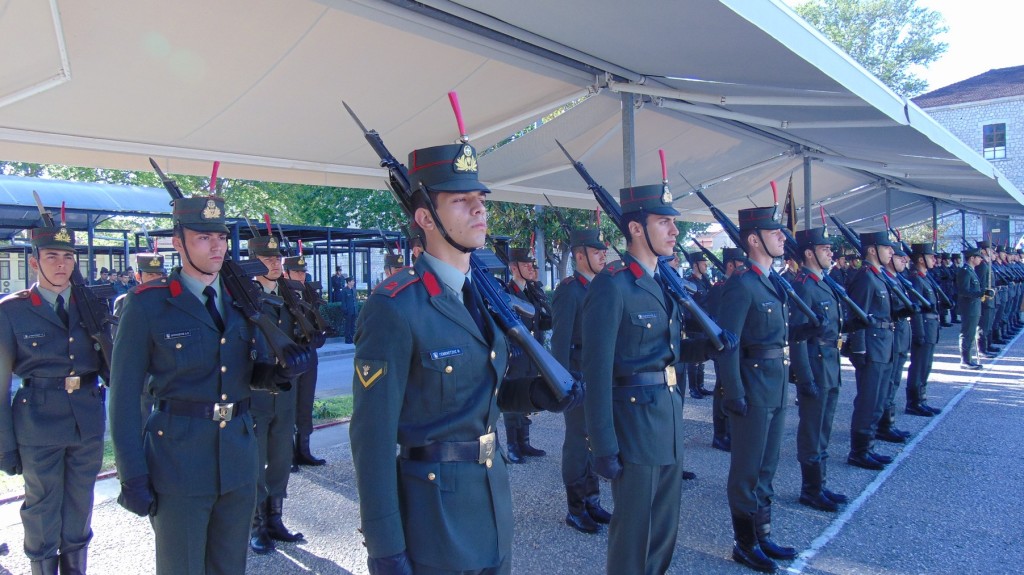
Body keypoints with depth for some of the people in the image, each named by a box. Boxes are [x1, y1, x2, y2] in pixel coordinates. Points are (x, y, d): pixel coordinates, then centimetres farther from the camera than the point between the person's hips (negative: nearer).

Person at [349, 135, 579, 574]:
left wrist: (536, 394, -3)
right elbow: (372, 434, -18)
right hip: (433, 503, -7)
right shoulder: (394, 308, -20)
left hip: (494, 497, 8)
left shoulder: (485, 294, 4)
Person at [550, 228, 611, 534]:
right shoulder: (568, 290, -13)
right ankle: (576, 509, 16)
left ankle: (592, 500, 28)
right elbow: (560, 339, -16)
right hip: (580, 376, -7)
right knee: (578, 442, 3)